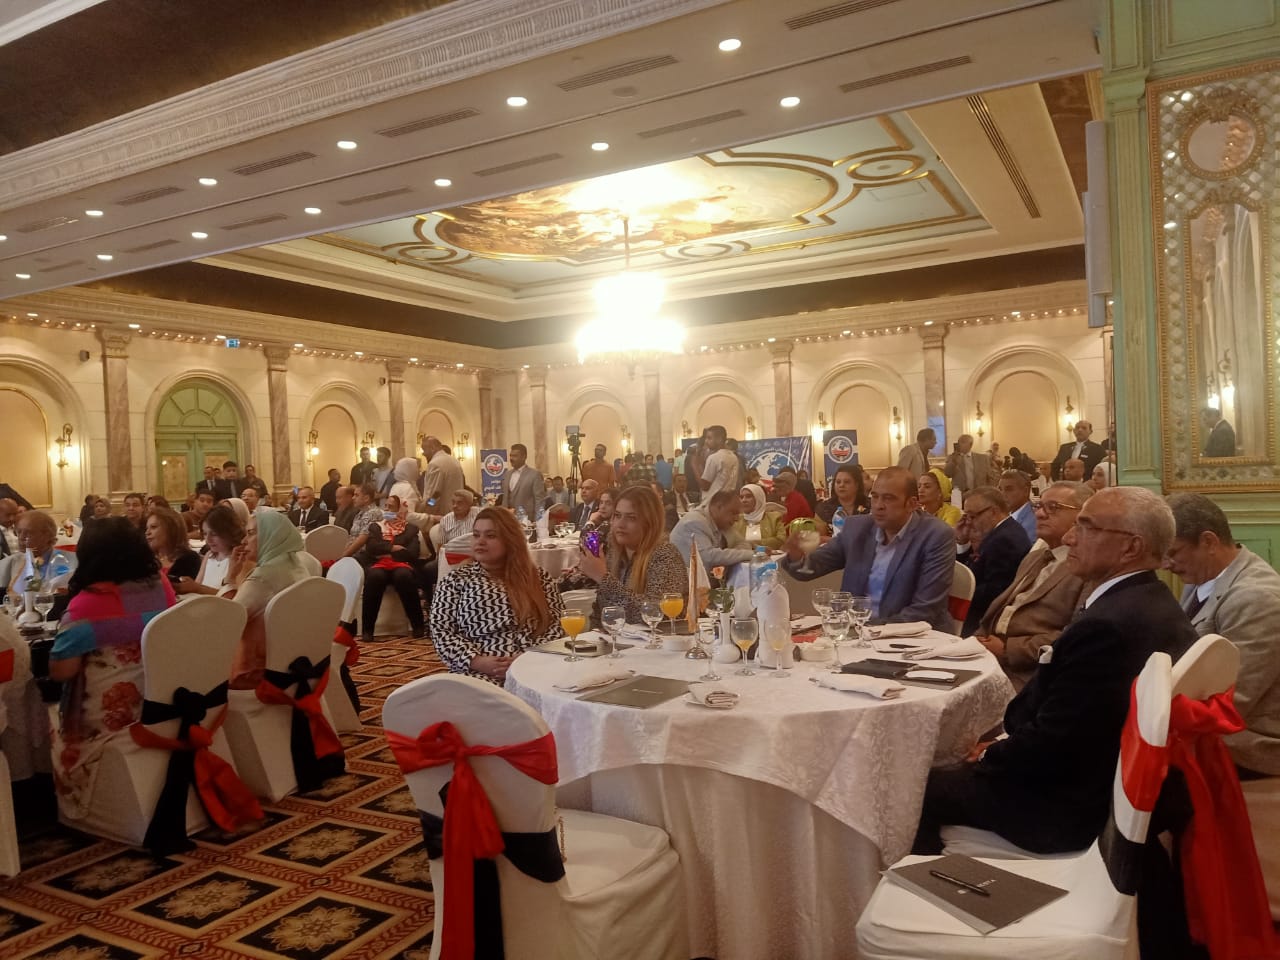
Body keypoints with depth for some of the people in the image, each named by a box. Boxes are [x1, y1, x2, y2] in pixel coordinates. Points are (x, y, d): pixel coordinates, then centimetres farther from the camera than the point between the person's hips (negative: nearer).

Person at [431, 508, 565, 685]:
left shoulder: (538, 578, 12)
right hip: (478, 675, -1)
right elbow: (441, 632, 4)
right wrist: (476, 661, -11)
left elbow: (558, 624, 6)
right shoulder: (456, 580, 10)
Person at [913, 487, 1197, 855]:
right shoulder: (1156, 604, 2)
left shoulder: (1106, 626, -30)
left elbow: (1046, 747, -24)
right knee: (953, 772, 21)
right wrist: (1000, 746, 4)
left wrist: (989, 755, -6)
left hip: (1070, 802, -9)